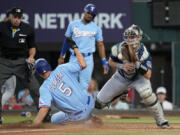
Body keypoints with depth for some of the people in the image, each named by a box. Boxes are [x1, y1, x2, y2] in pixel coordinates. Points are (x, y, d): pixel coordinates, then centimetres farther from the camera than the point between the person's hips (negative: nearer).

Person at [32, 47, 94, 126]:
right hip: (89, 103, 5)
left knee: (54, 119, 24)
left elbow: (44, 108, -25)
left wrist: (32, 127, -28)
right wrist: (75, 47, 9)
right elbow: (83, 64, -1)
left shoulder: (44, 88, -12)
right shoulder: (61, 69, -4)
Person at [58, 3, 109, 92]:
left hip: (87, 59, -1)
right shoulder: (73, 25, 6)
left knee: (84, 86, -4)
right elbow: (67, 40, 14)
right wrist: (61, 56, 13)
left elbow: (100, 45, 7)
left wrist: (104, 62, 0)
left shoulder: (96, 28, 5)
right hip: (74, 58, 1)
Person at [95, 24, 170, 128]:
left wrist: (137, 64, -50)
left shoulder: (144, 53, -30)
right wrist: (122, 66, -25)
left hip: (139, 78, -3)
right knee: (99, 102, 4)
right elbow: (110, 62, -5)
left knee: (146, 92, -38)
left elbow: (148, 76, -35)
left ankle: (161, 121, -19)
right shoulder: (119, 48, -23)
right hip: (121, 77, 3)